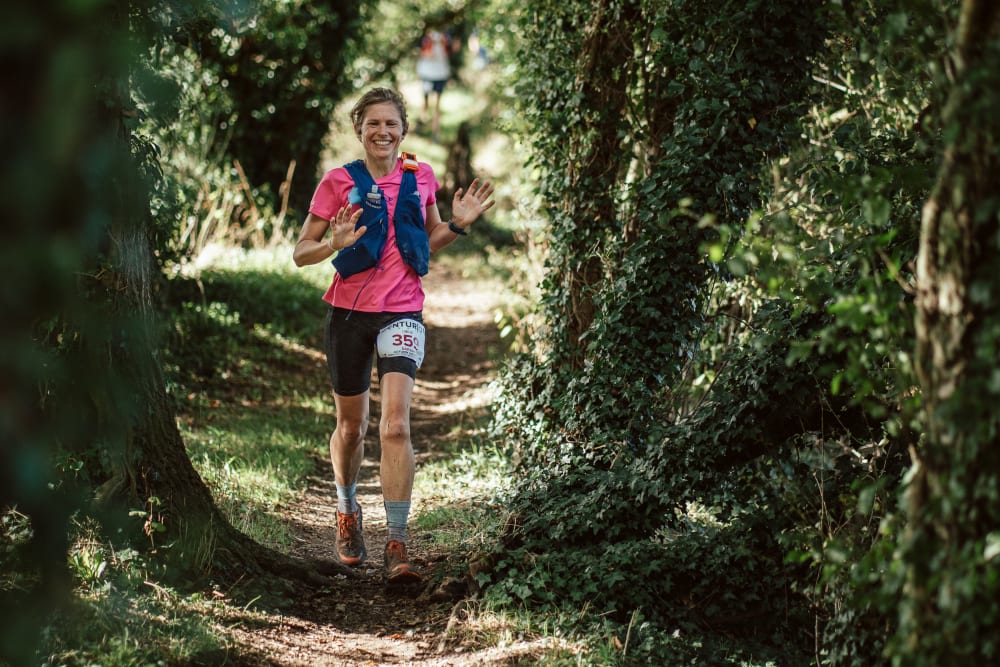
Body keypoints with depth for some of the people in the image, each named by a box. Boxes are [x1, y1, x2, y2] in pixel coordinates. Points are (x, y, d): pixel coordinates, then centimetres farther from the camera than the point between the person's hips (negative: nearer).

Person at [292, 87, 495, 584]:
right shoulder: (340, 182, -2)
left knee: (395, 425, -16)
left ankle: (397, 545, -16)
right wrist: (336, 244, -22)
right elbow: (300, 253, -2)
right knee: (351, 427, 13)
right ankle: (348, 513, 41)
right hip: (349, 311, 0)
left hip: (402, 313, 0)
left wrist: (458, 225, 2)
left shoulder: (420, 178, 5)